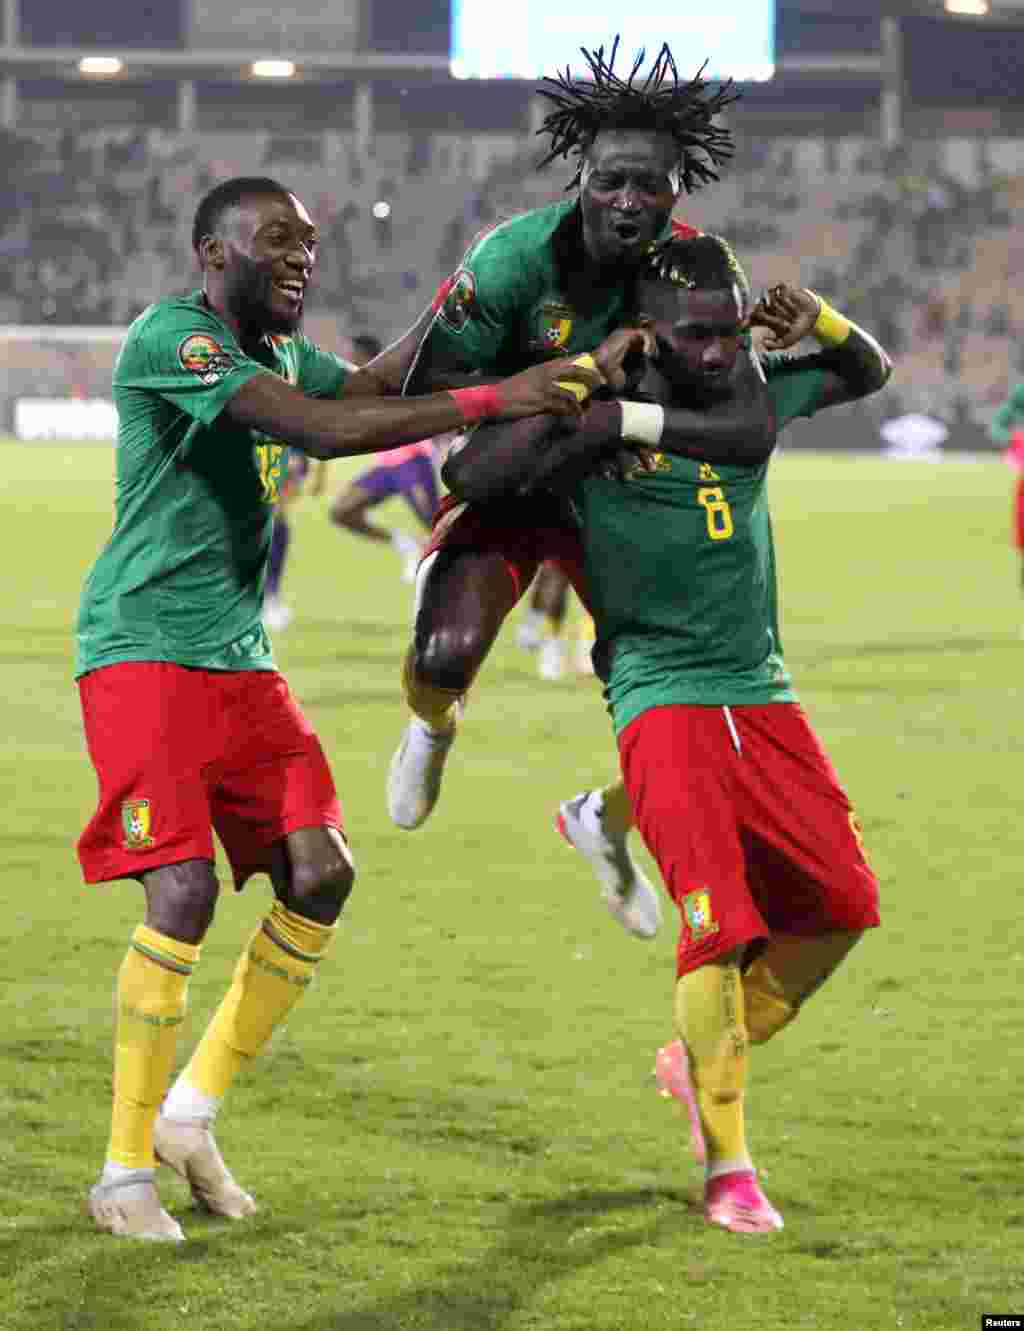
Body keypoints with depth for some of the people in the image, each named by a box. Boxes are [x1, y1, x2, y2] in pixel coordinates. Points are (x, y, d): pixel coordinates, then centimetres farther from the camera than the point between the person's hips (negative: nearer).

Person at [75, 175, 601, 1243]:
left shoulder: (278, 353, 15)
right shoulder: (171, 338, -16)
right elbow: (324, 429, -26)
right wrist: (491, 401, -27)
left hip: (240, 660, 9)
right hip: (143, 652, -9)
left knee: (319, 876, -2)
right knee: (184, 892, -17)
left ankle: (193, 1112, 13)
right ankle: (125, 1171, -5)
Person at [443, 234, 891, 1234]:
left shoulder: (755, 394, 7)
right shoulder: (602, 418, -10)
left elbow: (869, 374, 24)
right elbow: (467, 475, -19)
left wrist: (819, 319, 2)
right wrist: (570, 414, -28)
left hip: (760, 692, 6)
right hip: (662, 695, -6)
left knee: (840, 905, 3)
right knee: (722, 920, -16)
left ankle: (699, 1062, 24)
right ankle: (727, 1168, -6)